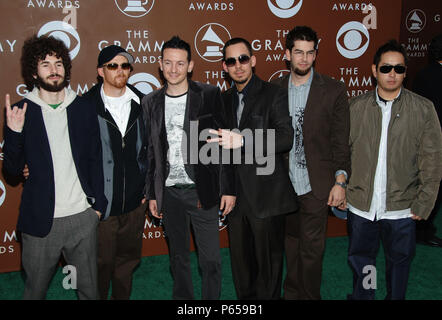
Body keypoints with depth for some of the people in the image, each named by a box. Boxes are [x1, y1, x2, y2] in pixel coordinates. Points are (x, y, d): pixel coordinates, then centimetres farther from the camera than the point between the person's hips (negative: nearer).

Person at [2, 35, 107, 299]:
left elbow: (95, 160, 8)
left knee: (89, 287, 14)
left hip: (83, 217, 1)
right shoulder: (22, 112, -2)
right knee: (35, 289, 14)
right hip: (40, 221, -1)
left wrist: (99, 203, 4)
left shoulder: (84, 108, 3)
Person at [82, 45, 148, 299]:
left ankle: (123, 297, 36)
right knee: (102, 263, 6)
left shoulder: (142, 103, 4)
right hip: (100, 203, -4)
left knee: (128, 258, 17)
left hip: (135, 202, 4)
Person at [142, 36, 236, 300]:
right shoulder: (151, 102, 7)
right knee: (178, 257, 16)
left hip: (202, 191, -3)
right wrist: (152, 193, 10)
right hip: (169, 192, 3)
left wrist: (228, 188, -7)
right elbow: (151, 151, 11)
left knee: (211, 259, 2)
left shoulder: (210, 95, -4)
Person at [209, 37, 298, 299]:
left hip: (265, 196, -5)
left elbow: (286, 138, -16)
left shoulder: (274, 94, -4)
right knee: (240, 259, 14)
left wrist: (242, 140, -26)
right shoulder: (225, 99, 14)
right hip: (236, 195, 6)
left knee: (268, 260, 4)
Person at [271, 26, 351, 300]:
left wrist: (340, 181, -9)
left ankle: (310, 295, 23)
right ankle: (292, 292, 37)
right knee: (291, 244, 18)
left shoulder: (334, 90, -4)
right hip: (283, 184, 3)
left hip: (315, 186, -3)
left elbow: (341, 141, -3)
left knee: (312, 250, 1)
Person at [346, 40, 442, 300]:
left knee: (399, 262, 14)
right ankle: (361, 296, 38)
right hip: (360, 206, 1)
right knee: (361, 261, 16)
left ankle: (395, 297, 37)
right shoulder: (356, 107, 2)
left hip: (401, 209, -1)